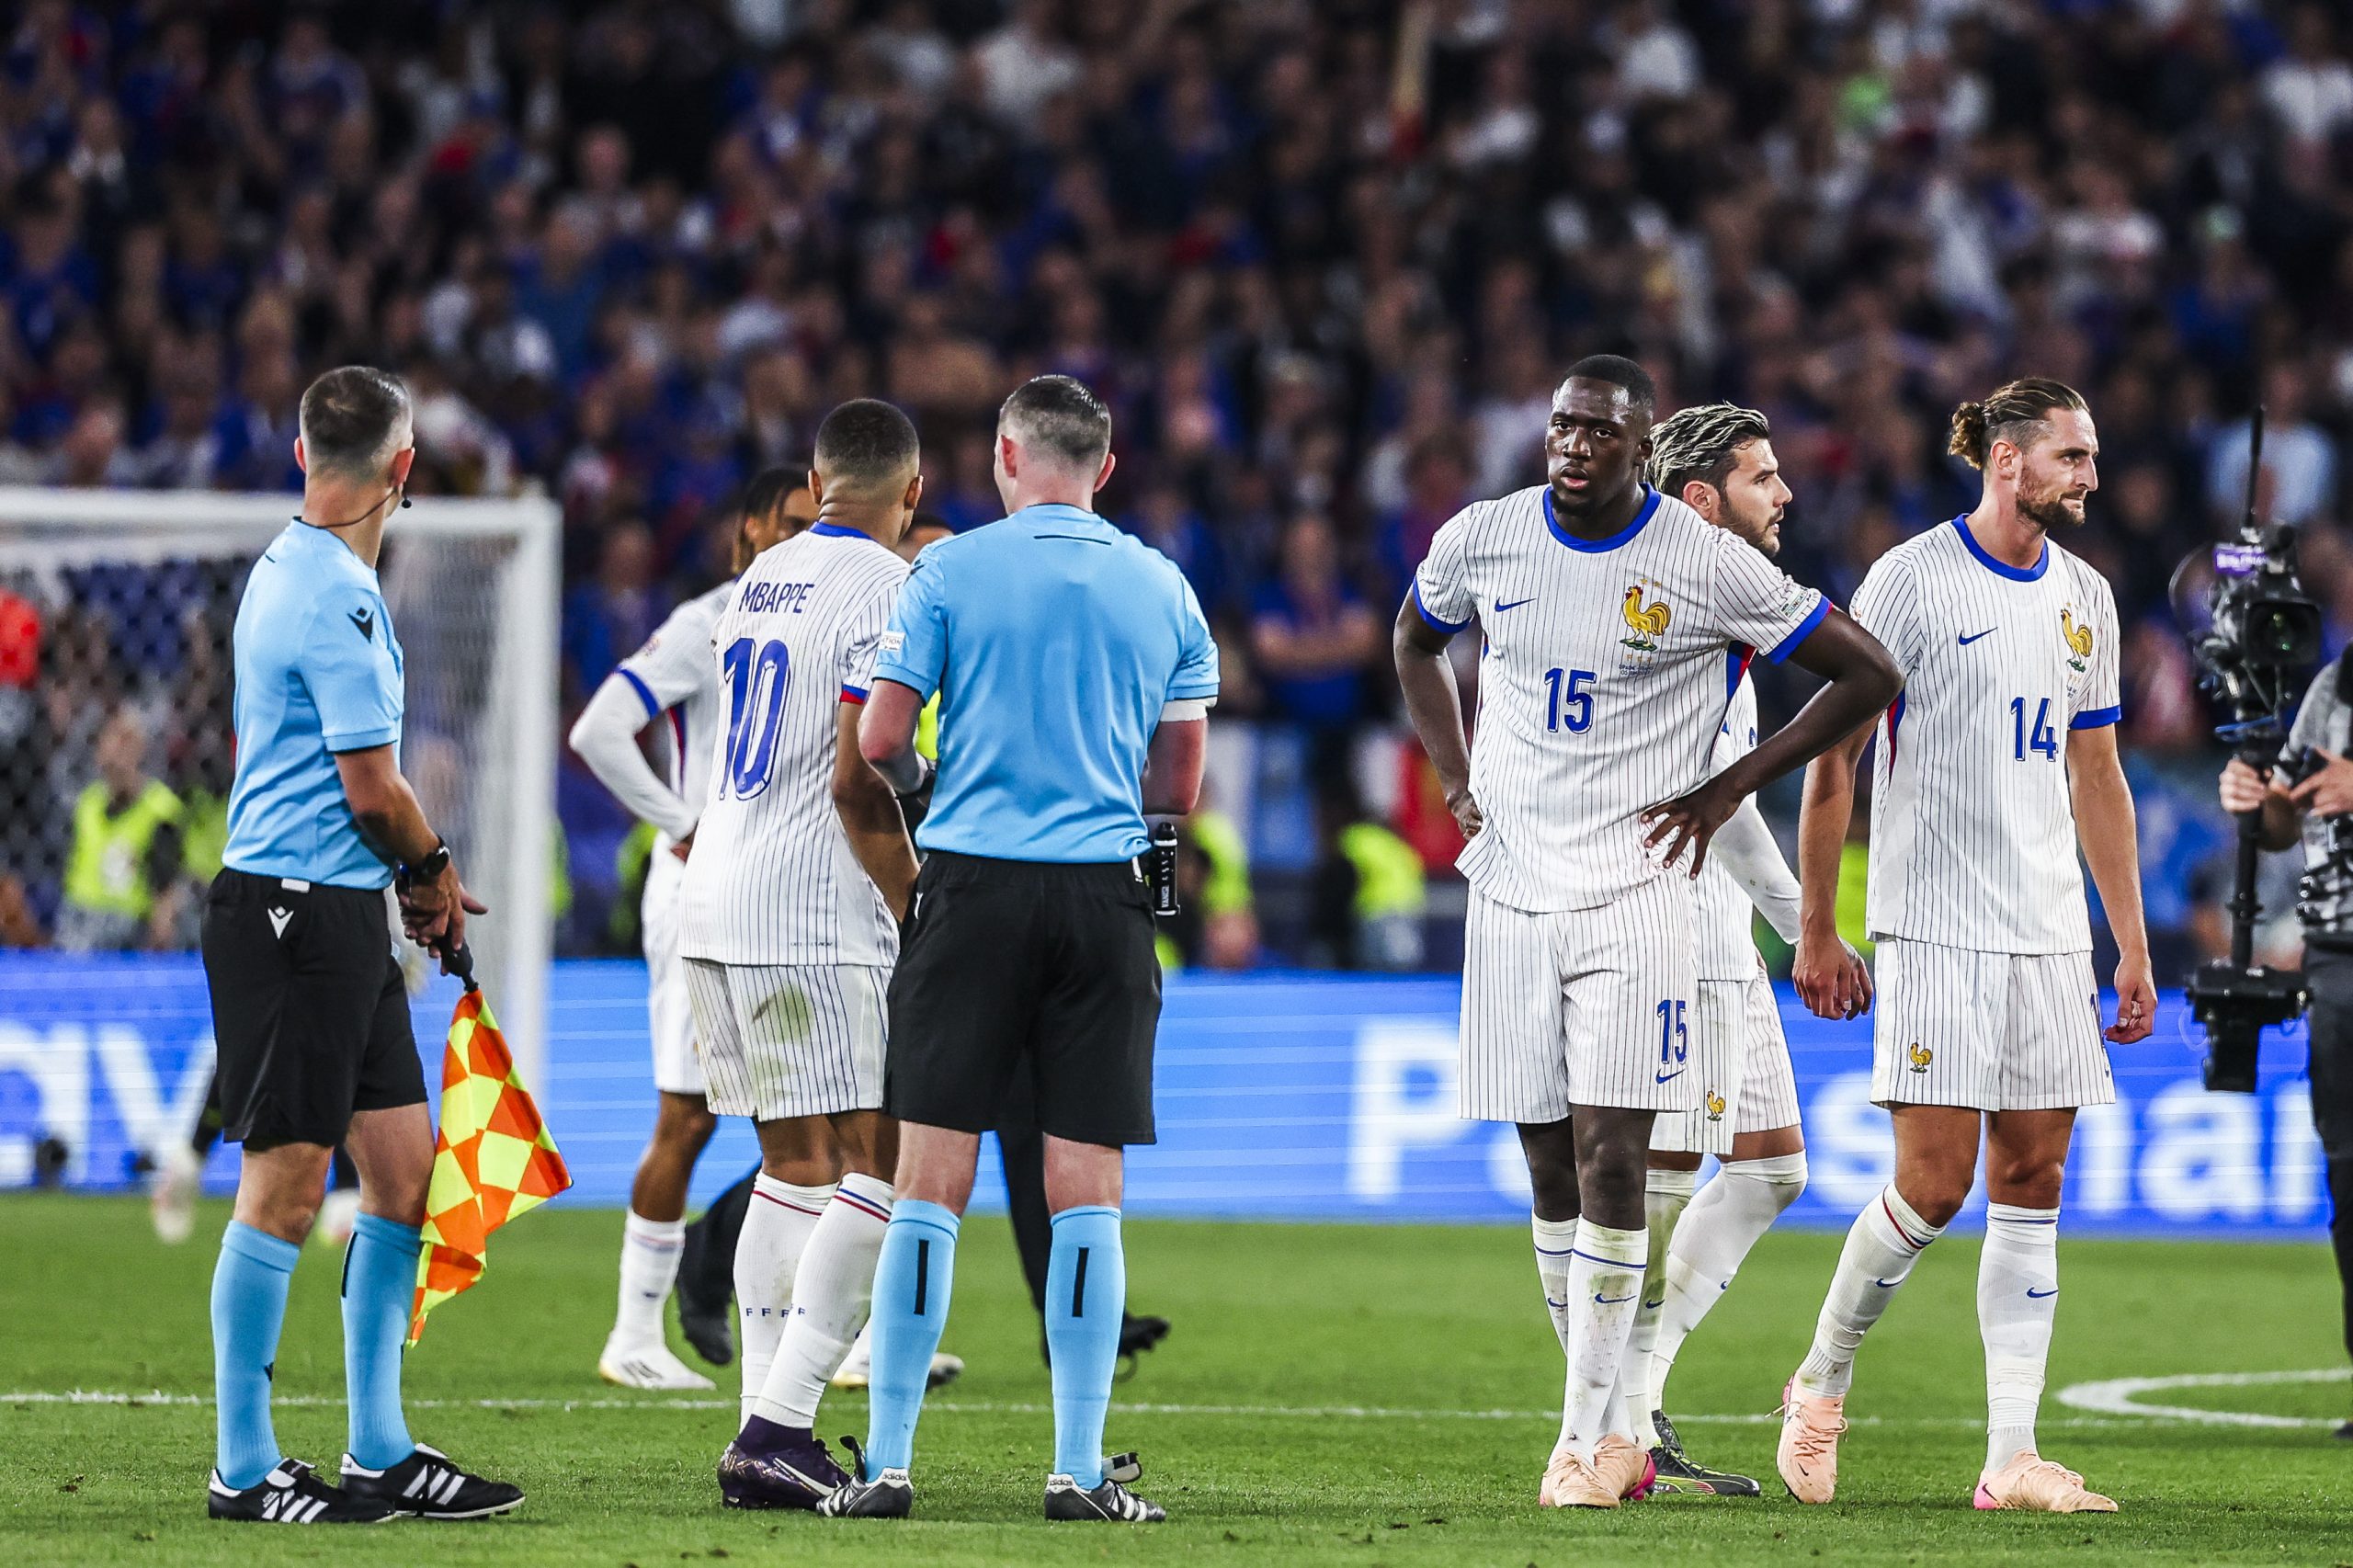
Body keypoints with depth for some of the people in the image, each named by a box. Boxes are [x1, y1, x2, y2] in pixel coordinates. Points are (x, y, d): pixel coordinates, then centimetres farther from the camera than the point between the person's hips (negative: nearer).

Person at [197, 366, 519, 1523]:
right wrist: (436, 872, 3)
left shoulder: (283, 572, 15)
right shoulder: (339, 599, -17)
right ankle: (244, 1470, 0)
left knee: (404, 1173, 10)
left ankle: (380, 1451, 15)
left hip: (340, 914, 10)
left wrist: (417, 881, 16)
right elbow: (374, 788, -16)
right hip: (292, 911, -10)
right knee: (284, 1190, -5)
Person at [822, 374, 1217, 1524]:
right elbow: (1178, 784, 12)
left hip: (974, 886, -2)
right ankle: (1079, 1467, 1)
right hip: (1104, 893, 2)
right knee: (1086, 1190, 3)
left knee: (931, 1179, -1)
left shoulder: (949, 572, -1)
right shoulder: (1162, 588, 8)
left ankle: (887, 1462, -1)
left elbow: (880, 740, -2)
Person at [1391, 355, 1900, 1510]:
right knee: (1550, 1168, 5)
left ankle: (1587, 1436, -8)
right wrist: (1456, 779, 13)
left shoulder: (1706, 565, -8)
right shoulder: (1482, 540, 3)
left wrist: (1729, 791, -3)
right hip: (1512, 891, 4)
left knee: (1608, 1157, -12)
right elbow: (1417, 645, 26)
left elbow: (1865, 677, 0)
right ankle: (1612, 1426, 15)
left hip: (1637, 892, -4)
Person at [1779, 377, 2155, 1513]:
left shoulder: (2085, 598, 12)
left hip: (2048, 937, 6)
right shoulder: (1913, 580, -7)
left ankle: (2011, 1459, 2)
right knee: (1932, 1186, -9)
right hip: (1936, 932, -6)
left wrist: (2132, 947, 16)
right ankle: (1821, 1383, 15)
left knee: (2032, 1185, 1)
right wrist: (1816, 930, -6)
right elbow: (1832, 757, -4)